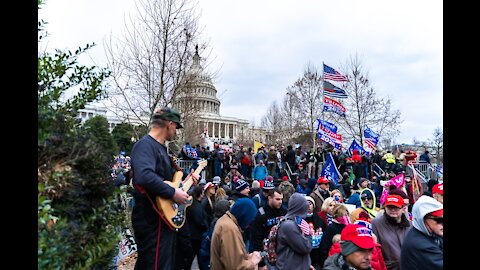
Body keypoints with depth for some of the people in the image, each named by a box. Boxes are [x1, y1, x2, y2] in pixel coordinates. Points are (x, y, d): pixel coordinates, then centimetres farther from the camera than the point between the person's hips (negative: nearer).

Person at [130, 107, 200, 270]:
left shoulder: (160, 146, 15)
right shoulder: (146, 145, -18)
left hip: (164, 218, 11)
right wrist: (173, 193, -28)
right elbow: (144, 177, -37)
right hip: (152, 221, -10)